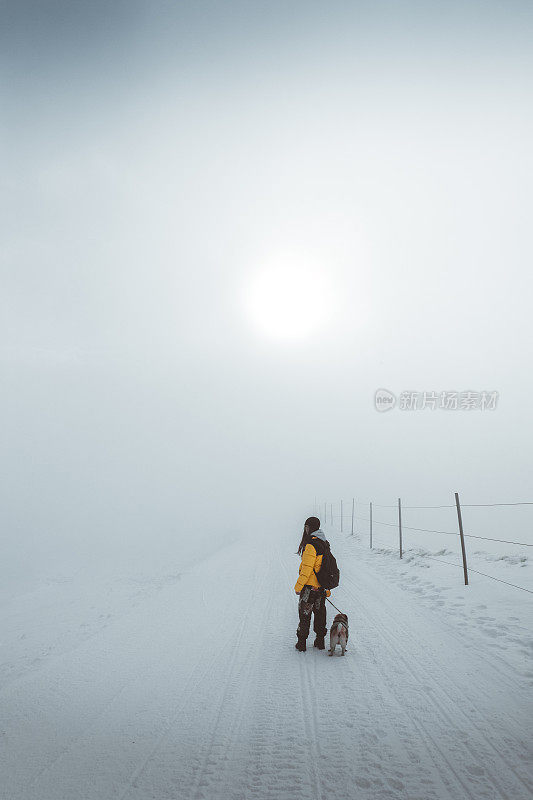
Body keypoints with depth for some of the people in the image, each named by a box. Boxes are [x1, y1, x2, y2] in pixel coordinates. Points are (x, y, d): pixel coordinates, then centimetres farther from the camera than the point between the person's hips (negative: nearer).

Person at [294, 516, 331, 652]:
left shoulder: (311, 545, -21)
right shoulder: (324, 543, 7)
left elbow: (307, 569, -23)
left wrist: (298, 586, -13)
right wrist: (327, 587, 22)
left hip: (309, 586, -8)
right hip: (322, 587, 8)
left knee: (304, 615, 5)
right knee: (320, 613, 18)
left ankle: (301, 643, 13)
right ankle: (320, 641, 26)